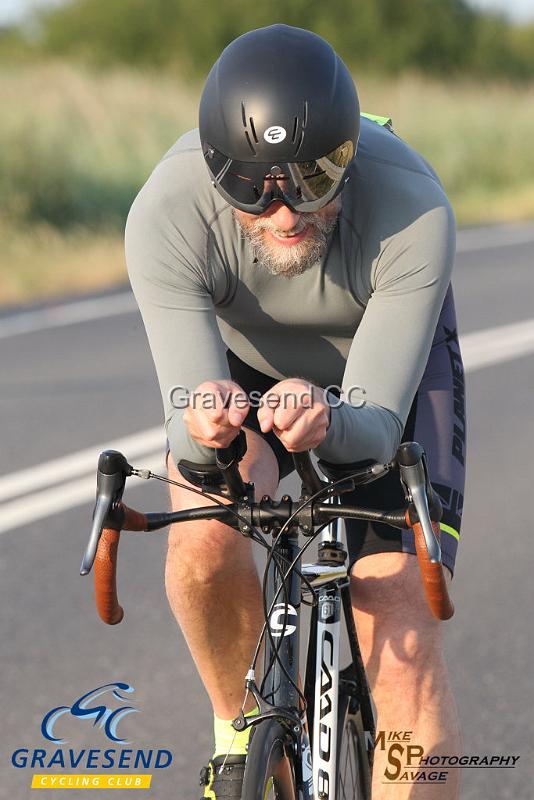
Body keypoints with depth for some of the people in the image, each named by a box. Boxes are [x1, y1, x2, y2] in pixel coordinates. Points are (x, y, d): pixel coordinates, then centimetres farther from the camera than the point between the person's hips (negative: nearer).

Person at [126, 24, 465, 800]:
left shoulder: (413, 210, -38)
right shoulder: (165, 213, -35)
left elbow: (375, 423, -38)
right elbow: (190, 416, -36)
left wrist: (327, 419, -61)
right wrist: (202, 425, -60)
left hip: (389, 364, -1)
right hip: (243, 363, 1)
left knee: (401, 654, -16)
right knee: (203, 540, -29)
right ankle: (240, 732, 1)